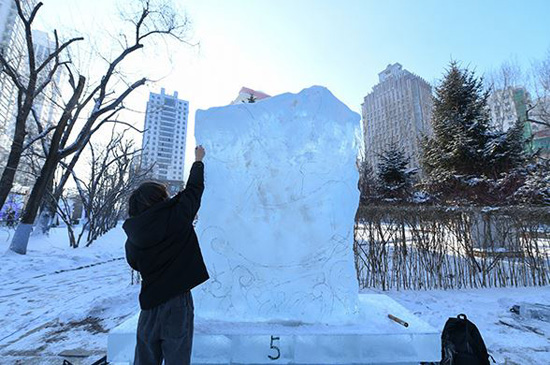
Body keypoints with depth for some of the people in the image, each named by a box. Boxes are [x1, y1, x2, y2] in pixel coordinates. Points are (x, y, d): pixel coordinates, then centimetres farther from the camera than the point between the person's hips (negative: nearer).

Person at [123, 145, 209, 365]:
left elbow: (135, 264, 12)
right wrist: (198, 161, 14)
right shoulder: (175, 218, -15)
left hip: (149, 305, 5)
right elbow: (194, 189, -2)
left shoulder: (132, 239, -1)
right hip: (178, 301, -4)